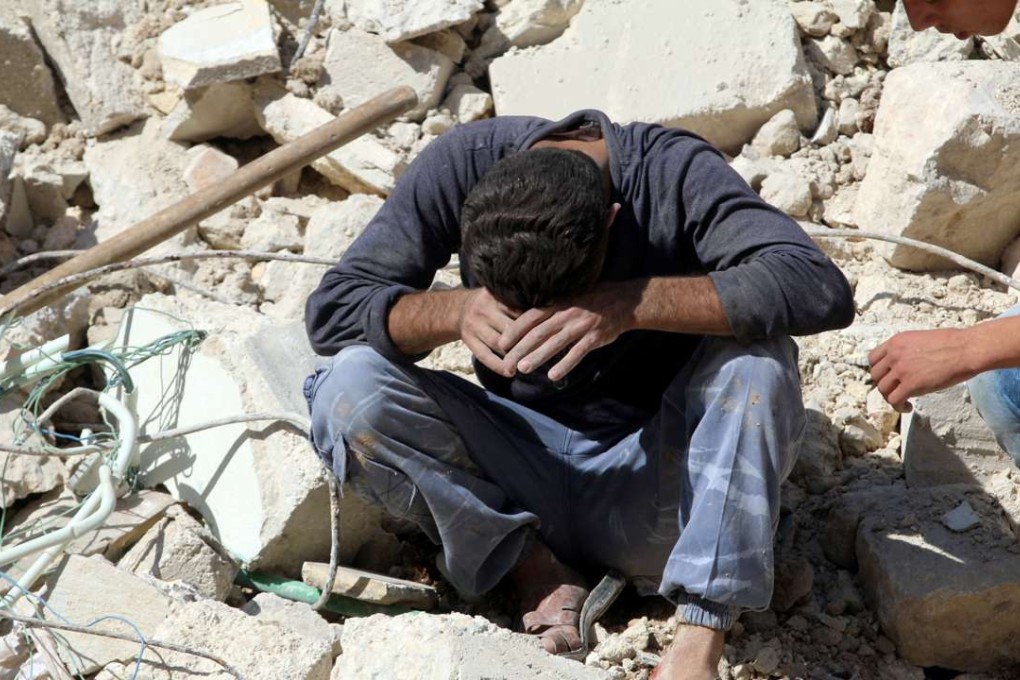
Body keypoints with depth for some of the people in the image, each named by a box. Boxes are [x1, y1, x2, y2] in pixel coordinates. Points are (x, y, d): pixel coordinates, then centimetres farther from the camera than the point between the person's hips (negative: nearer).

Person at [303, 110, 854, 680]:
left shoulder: (676, 173, -19)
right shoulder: (461, 164, -14)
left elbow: (820, 289, -33)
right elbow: (331, 308, -13)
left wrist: (631, 304, -43)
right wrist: (456, 311, -33)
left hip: (654, 485, -2)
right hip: (518, 483, 2)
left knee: (756, 357, -30)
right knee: (347, 388, -21)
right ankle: (537, 570, -9)